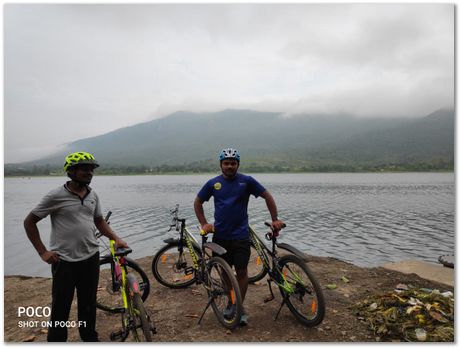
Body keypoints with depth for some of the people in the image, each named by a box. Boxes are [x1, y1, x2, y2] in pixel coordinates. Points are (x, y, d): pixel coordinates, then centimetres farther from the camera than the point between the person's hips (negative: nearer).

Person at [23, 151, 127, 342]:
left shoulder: (93, 195, 3)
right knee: (61, 308, 8)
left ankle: (89, 337, 34)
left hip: (90, 258, 5)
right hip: (64, 261, -4)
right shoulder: (56, 196, -12)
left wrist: (116, 239, 1)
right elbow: (29, 222, -4)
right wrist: (43, 252, -8)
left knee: (88, 304, 17)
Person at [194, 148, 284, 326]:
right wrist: (203, 223, 2)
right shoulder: (213, 183, 2)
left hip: (240, 235, -2)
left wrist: (275, 219, -3)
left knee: (241, 271, 1)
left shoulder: (247, 181, -4)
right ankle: (230, 303, 32)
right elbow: (198, 202, 12)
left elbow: (267, 197, 2)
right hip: (220, 235, 2)